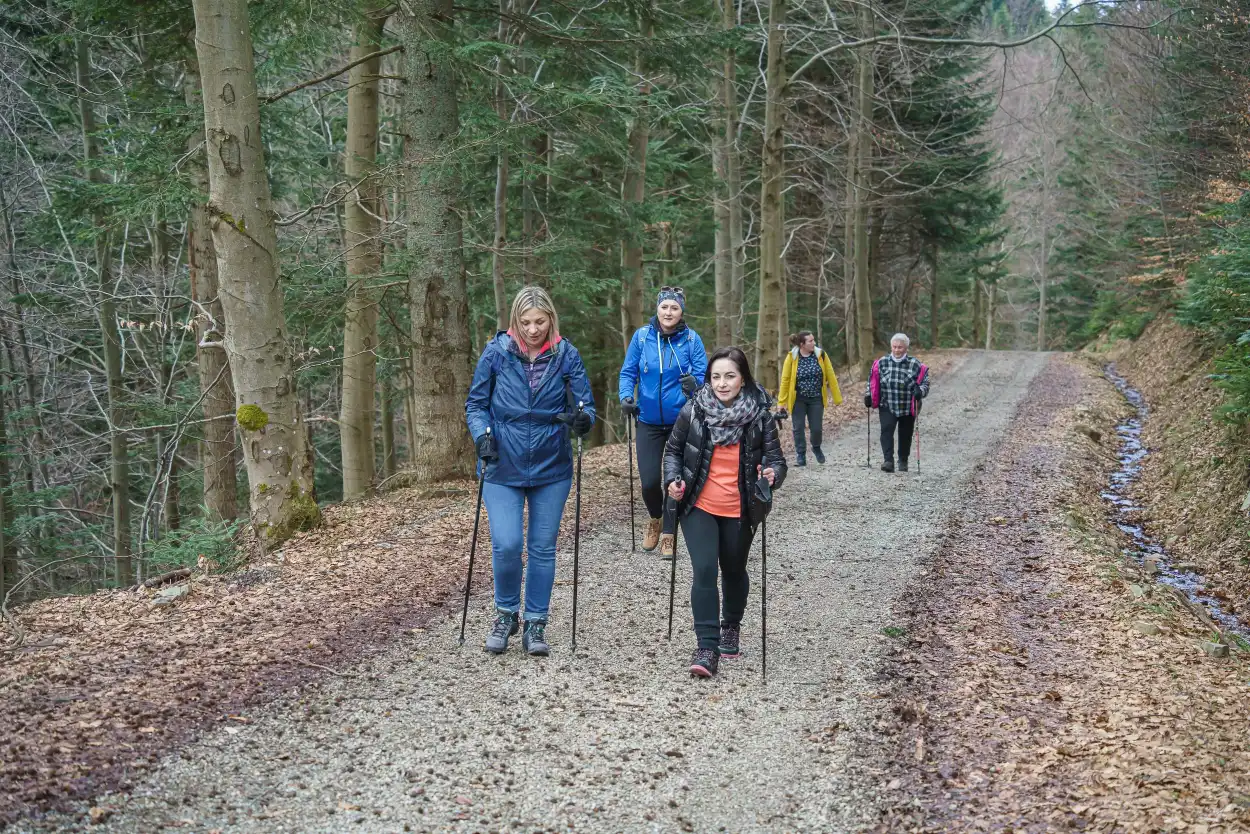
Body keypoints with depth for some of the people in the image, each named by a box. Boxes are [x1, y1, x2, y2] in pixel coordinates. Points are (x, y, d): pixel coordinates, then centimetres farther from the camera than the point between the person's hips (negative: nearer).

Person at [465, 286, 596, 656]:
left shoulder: (566, 355, -5)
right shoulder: (497, 352, -6)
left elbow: (585, 404, -3)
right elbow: (475, 403, 2)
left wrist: (583, 419, -26)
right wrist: (482, 434, -15)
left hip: (552, 469, 1)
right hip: (503, 468, -1)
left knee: (543, 548, 8)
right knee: (506, 544, -11)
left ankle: (535, 623, 24)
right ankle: (506, 613, 15)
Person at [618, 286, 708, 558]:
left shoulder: (691, 339, -6)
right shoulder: (642, 336, -3)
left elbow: (703, 374, -7)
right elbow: (628, 373, 3)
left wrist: (695, 384, -29)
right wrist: (626, 397, -15)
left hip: (682, 421, -1)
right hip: (649, 421, 1)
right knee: (649, 481, -1)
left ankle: (668, 535, 19)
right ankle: (655, 518, 31)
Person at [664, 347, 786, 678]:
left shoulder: (760, 415, -9)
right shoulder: (693, 410, -8)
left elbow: (776, 458, -4)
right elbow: (673, 450, 5)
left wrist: (773, 474, -27)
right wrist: (673, 479, -12)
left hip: (739, 510, 1)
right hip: (699, 506, -1)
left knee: (733, 570, 18)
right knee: (704, 571, -13)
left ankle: (731, 625, 46)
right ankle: (707, 648, -7)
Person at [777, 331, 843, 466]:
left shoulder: (821, 355, -6)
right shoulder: (792, 357, -11)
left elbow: (830, 376, -2)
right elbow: (785, 380, -7)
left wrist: (836, 397, -2)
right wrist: (781, 402, -7)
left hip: (816, 399, 1)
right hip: (798, 399, -1)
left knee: (817, 428, 3)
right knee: (798, 428, 3)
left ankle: (816, 448, 33)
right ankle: (800, 455, 19)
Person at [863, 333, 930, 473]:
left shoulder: (915, 364, -5)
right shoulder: (882, 363, 1)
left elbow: (925, 383, 0)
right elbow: (872, 381, 14)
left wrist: (920, 391, -21)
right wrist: (868, 395, 4)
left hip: (908, 408, 0)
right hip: (887, 406, 0)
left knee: (905, 434, 11)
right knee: (886, 430, -19)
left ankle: (903, 461, 32)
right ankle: (889, 461, -23)